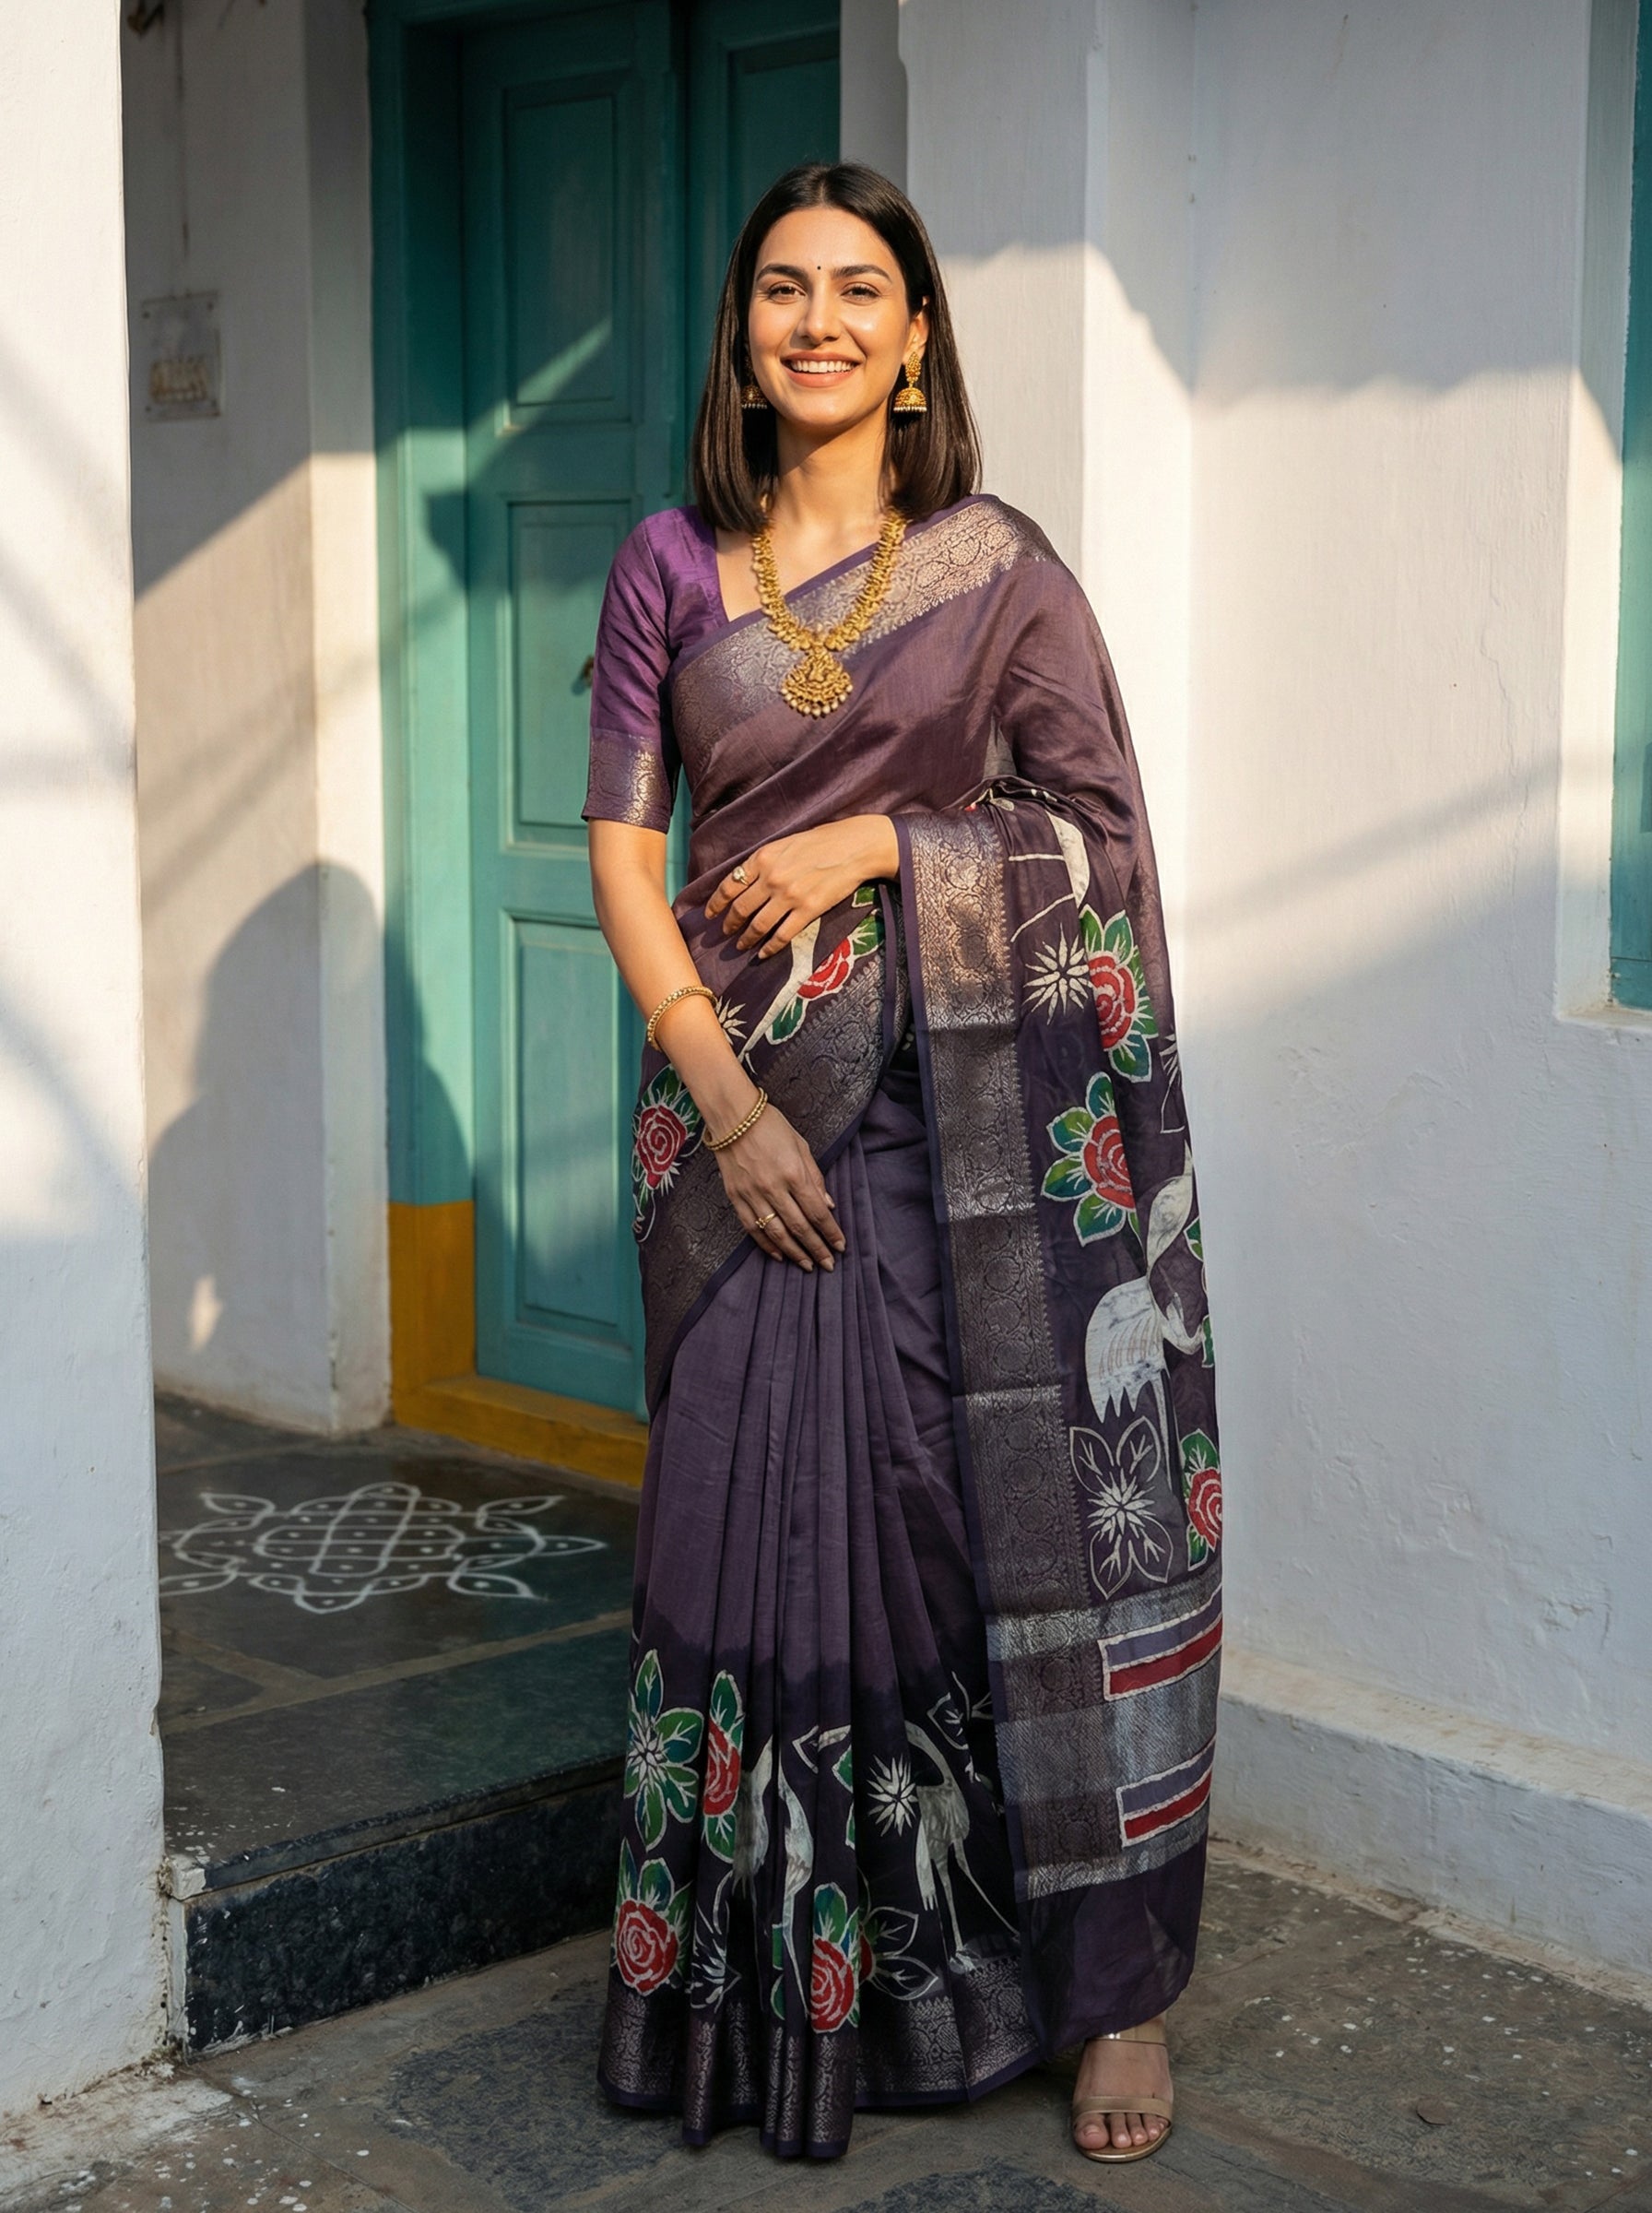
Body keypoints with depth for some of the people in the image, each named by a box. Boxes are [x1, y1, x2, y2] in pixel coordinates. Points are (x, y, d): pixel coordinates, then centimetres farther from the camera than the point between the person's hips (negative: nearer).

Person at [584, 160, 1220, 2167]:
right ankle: (772, 1984, 16)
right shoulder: (672, 567, 6)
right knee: (758, 1510, 1)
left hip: (967, 1096, -1)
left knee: (999, 1508, -2)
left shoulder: (997, 568, 3)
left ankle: (1107, 1982, 10)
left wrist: (874, 841, -9)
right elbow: (621, 850, 3)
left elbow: (1099, 826, 3)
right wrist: (727, 1099, -8)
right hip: (743, 1092, 1)